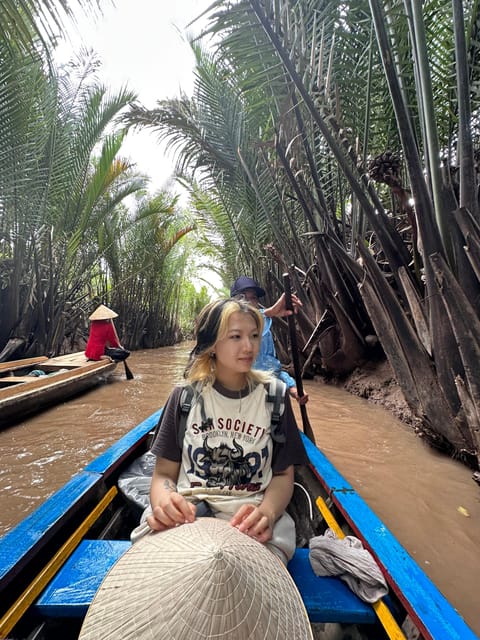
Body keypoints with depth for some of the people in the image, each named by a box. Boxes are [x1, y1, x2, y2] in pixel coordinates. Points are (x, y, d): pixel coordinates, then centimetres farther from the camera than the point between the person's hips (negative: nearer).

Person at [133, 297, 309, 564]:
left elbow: (283, 475, 4)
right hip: (184, 516, 1)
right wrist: (164, 502, -21)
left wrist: (266, 512, -17)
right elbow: (164, 474, 2)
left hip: (250, 526, 0)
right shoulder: (185, 397, 0)